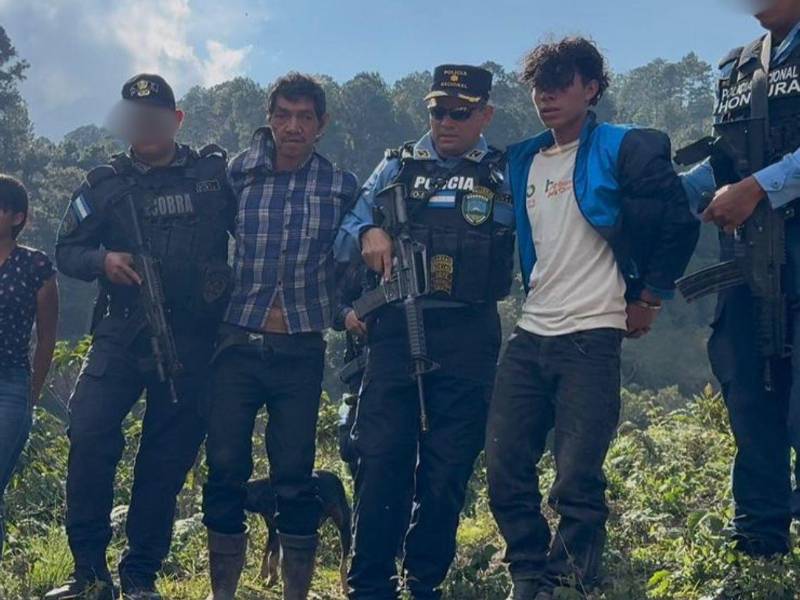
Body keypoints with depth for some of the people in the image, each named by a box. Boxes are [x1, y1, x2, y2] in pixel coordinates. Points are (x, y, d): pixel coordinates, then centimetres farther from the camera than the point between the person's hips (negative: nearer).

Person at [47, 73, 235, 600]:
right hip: (122, 333, 0)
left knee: (167, 457, 3)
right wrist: (103, 262, -10)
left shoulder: (214, 173, 7)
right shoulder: (105, 183, 9)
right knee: (89, 435, -16)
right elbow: (67, 251, 10)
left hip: (191, 339, 0)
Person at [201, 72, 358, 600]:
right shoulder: (235, 176, 2)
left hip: (301, 351, 0)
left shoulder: (341, 187, 3)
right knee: (225, 468, 3)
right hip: (237, 343, 1)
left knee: (295, 475, 3)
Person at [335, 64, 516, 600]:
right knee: (381, 460, -3)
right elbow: (345, 238, 13)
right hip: (396, 329, 1)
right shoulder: (398, 166, 14)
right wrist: (368, 235, -8)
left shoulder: (507, 174, 10)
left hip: (467, 338, -1)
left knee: (448, 468, 4)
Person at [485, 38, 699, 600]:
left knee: (577, 479, -8)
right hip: (530, 336, 6)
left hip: (592, 339, -6)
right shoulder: (522, 162, 14)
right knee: (505, 469, 3)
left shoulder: (624, 149, -4)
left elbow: (679, 226, -2)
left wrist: (649, 299, 1)